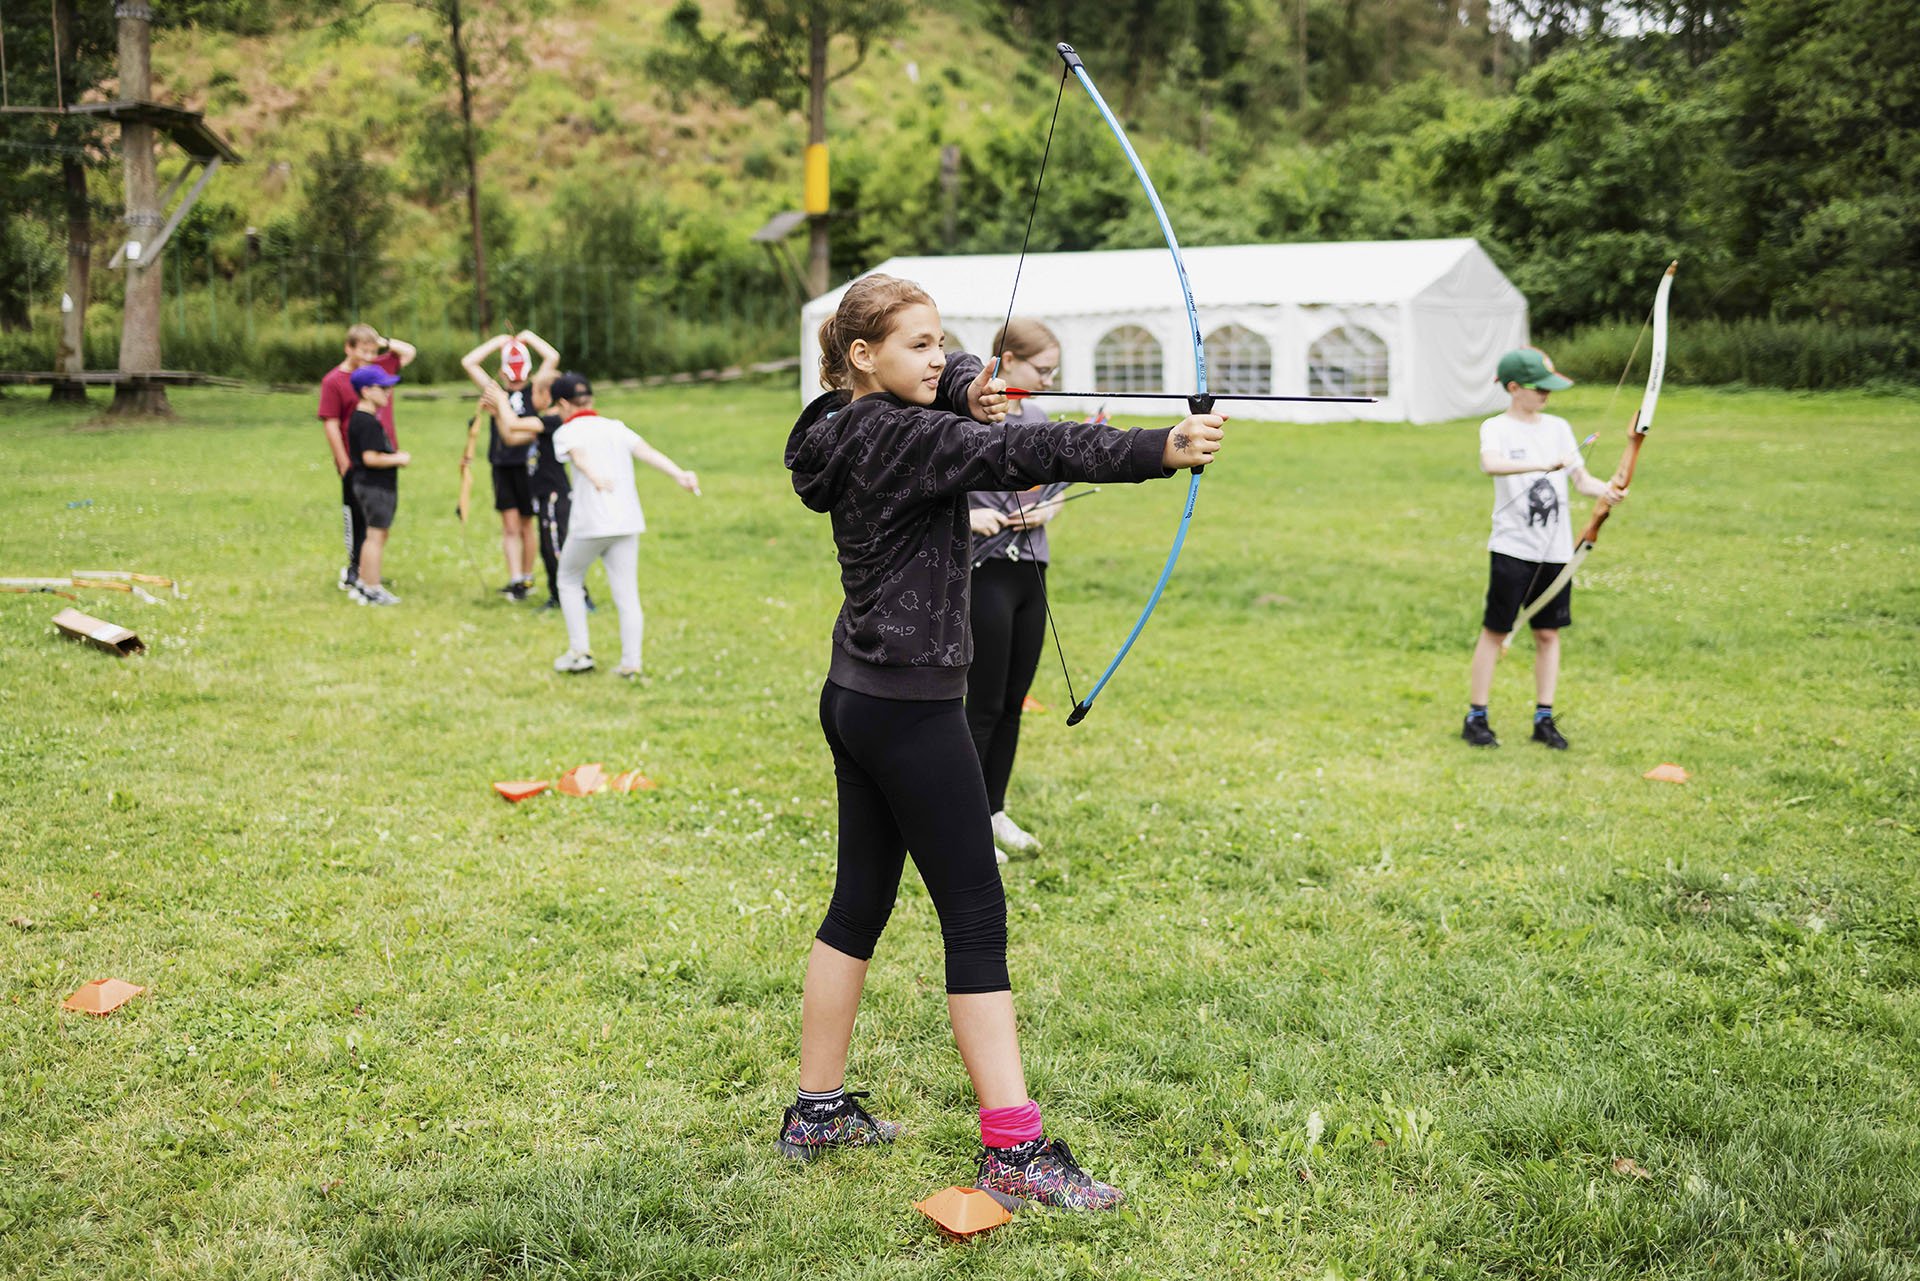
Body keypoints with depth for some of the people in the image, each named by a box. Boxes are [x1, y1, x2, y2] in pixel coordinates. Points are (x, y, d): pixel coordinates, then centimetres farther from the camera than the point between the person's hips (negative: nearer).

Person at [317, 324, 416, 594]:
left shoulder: (380, 368, 8)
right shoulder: (333, 381, -10)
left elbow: (409, 352, 21)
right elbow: (330, 425, -10)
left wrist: (383, 342, 5)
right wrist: (344, 464, -12)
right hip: (355, 465, -6)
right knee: (355, 516, 4)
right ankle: (353, 570, 14)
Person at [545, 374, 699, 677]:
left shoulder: (567, 432, 3)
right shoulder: (616, 427, 16)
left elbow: (580, 457, -20)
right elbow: (648, 452, -1)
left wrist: (595, 479, -41)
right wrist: (679, 474, -16)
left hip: (590, 525, -4)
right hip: (628, 522, 4)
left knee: (569, 580, 19)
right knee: (627, 594, 6)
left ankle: (579, 651, 15)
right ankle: (631, 663, 1)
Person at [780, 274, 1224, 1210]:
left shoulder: (854, 428, 10)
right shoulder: (900, 437, -18)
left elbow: (948, 378, 23)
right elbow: (1030, 452, -30)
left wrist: (969, 391, 0)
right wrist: (1161, 450, -38)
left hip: (858, 700, 10)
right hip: (910, 711, -10)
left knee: (861, 899, 16)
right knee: (974, 914, -7)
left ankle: (818, 1111, 26)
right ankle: (1014, 1153, -4)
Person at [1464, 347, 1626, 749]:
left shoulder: (1558, 427, 10)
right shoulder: (1496, 428, -5)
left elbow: (1581, 477, 7)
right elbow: (1490, 463, -27)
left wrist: (1605, 490, -14)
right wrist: (1540, 464, -38)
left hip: (1555, 549, 5)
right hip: (1512, 547, -5)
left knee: (1548, 632, 8)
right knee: (1495, 630, 0)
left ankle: (1544, 718, 15)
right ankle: (1476, 717, 8)